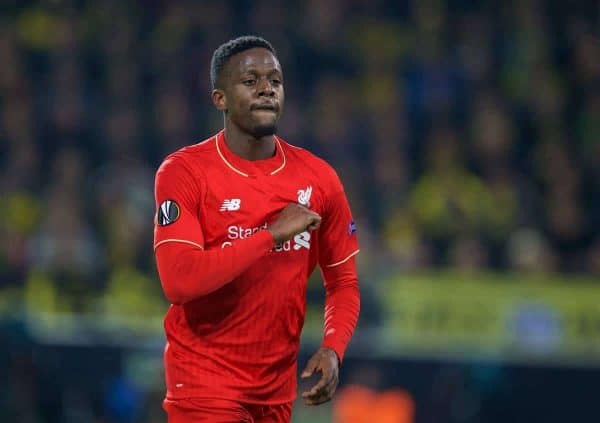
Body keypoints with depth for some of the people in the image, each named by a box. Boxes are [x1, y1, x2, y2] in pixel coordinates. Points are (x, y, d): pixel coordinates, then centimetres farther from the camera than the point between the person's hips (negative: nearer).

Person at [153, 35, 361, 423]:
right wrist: (272, 234, -23)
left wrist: (333, 349, -8)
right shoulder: (183, 171, -11)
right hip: (206, 384, -5)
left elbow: (343, 281, 11)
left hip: (278, 386, 5)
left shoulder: (318, 178, 2)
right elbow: (179, 281, -23)